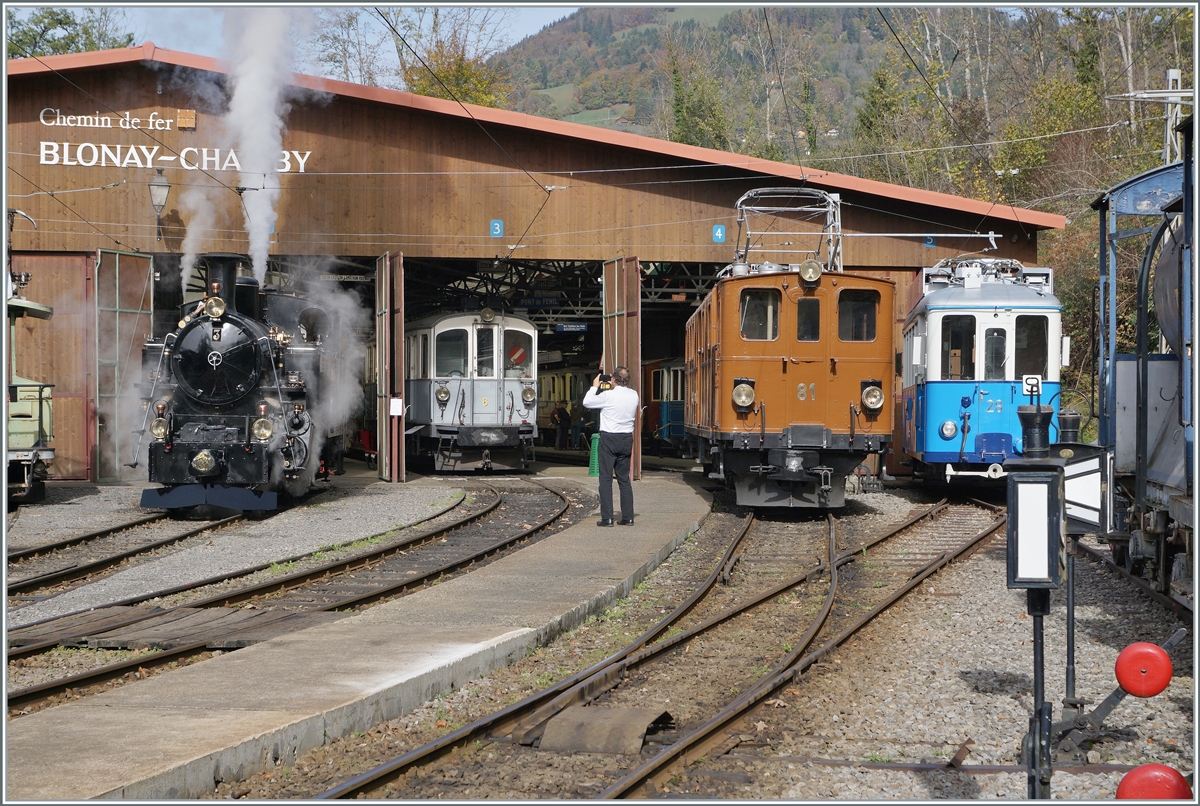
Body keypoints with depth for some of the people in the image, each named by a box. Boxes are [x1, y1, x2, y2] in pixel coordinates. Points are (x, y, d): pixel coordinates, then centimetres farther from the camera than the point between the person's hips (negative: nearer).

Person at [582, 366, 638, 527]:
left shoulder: (608, 396, -14)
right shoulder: (634, 396, 2)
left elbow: (587, 402, -3)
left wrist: (595, 387, 13)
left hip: (609, 438, -5)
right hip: (626, 439, 5)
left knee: (606, 479, -1)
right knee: (624, 479, 11)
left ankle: (607, 518, -5)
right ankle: (627, 517, 9)